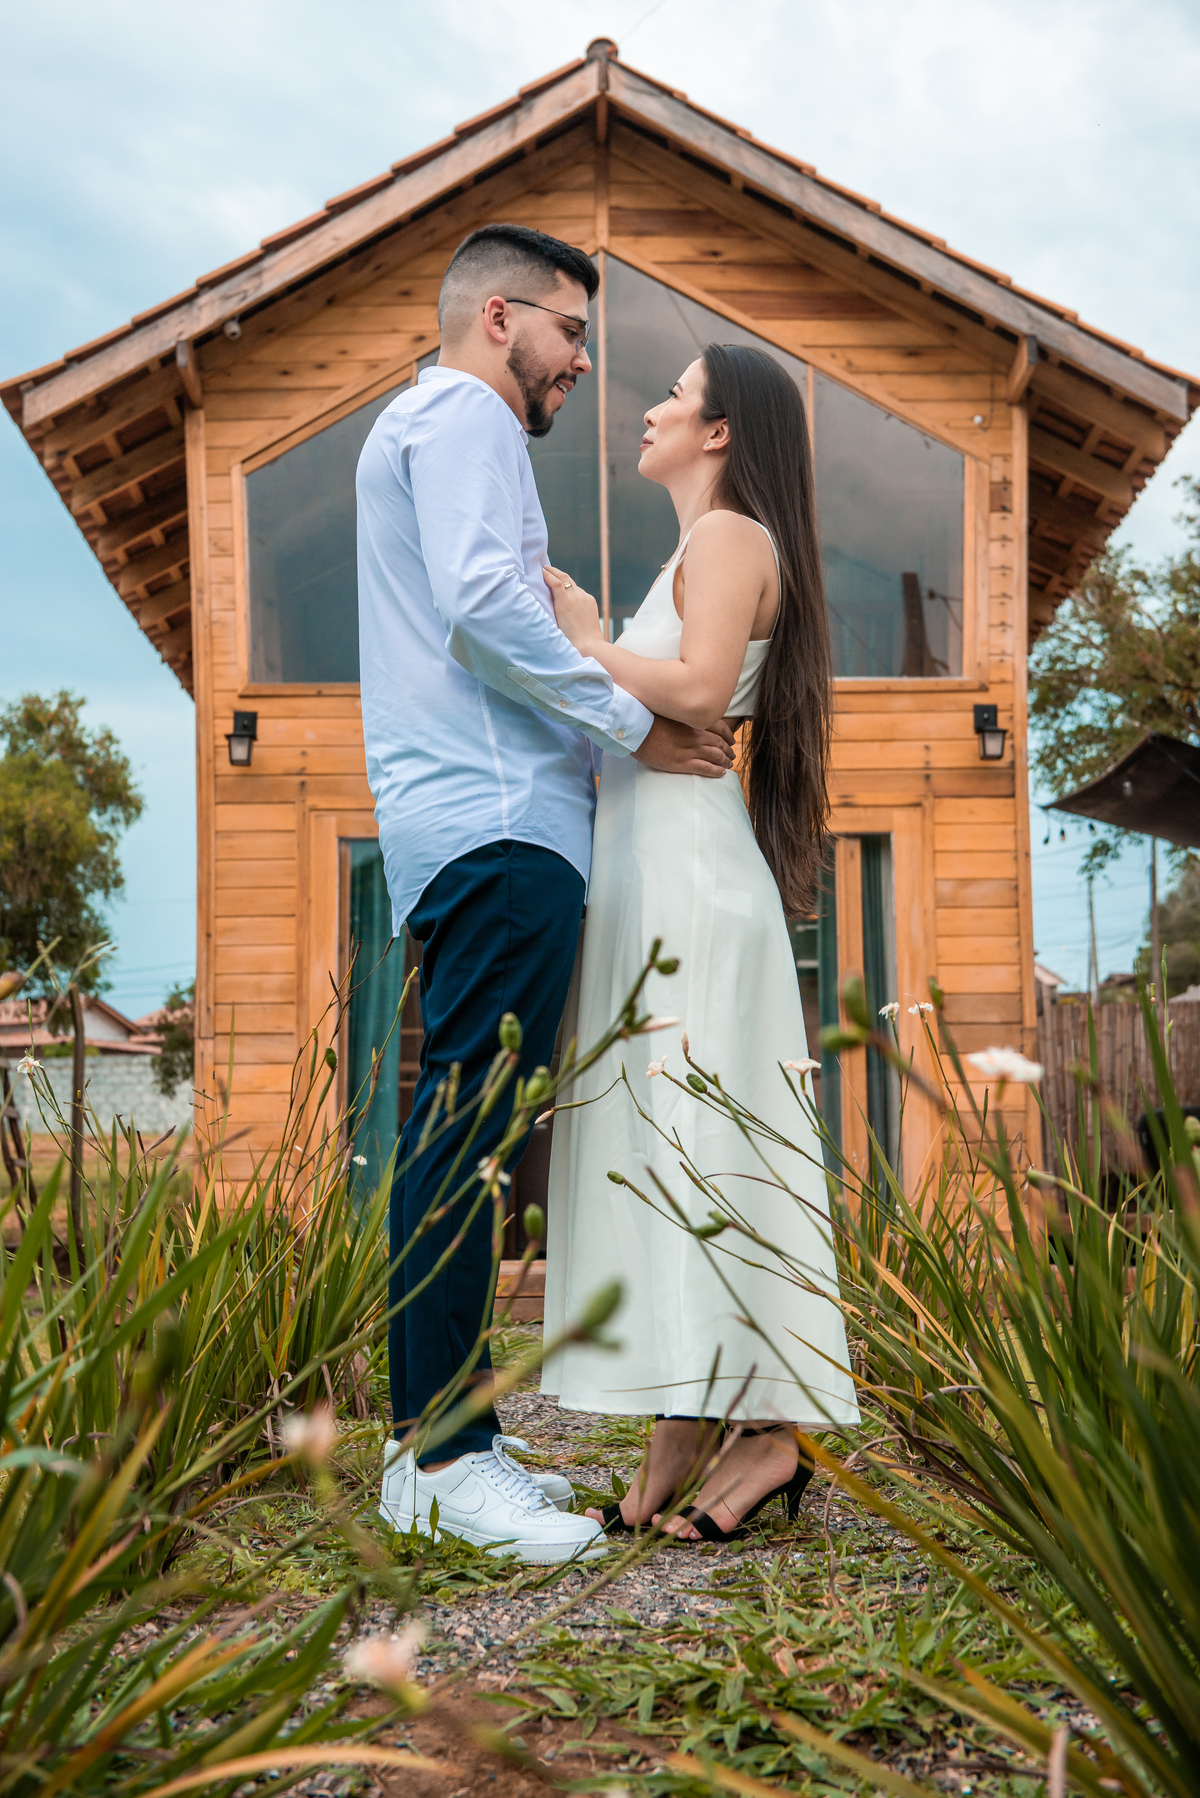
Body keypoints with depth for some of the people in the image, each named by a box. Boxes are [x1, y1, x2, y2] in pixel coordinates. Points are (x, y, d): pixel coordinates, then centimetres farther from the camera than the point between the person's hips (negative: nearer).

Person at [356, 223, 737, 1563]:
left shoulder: (418, 427, 32)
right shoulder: (462, 414, 0)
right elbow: (485, 604, -16)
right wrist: (634, 724, -9)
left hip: (468, 834, 11)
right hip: (496, 826, -11)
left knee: (456, 1139, 8)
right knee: (466, 1135, -13)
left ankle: (432, 1435, 13)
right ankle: (445, 1457, -11)